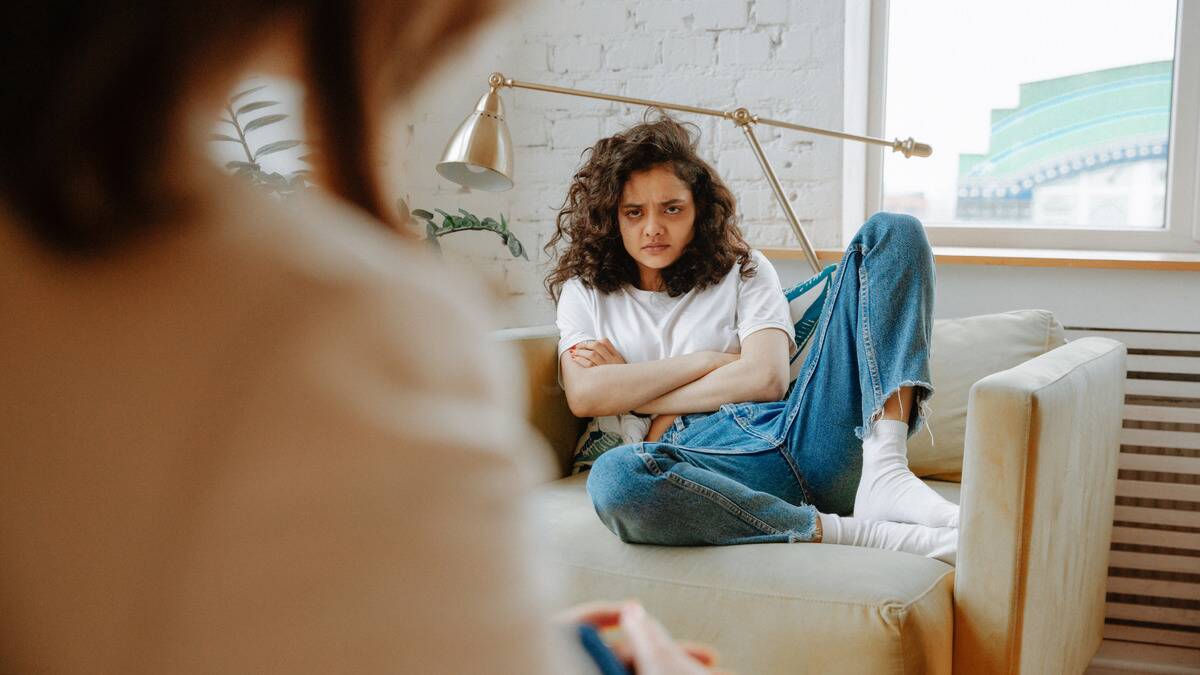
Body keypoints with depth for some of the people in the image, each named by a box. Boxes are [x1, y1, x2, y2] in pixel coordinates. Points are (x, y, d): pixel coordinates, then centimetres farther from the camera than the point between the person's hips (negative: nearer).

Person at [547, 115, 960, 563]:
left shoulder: (743, 271, 21)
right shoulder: (585, 291, 22)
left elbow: (766, 378, 2)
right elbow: (584, 395, 2)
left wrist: (633, 394, 2)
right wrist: (704, 361, 2)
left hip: (797, 433, 3)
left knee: (894, 233, -5)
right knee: (615, 476, -43)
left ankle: (884, 474, -25)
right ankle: (857, 533, -34)